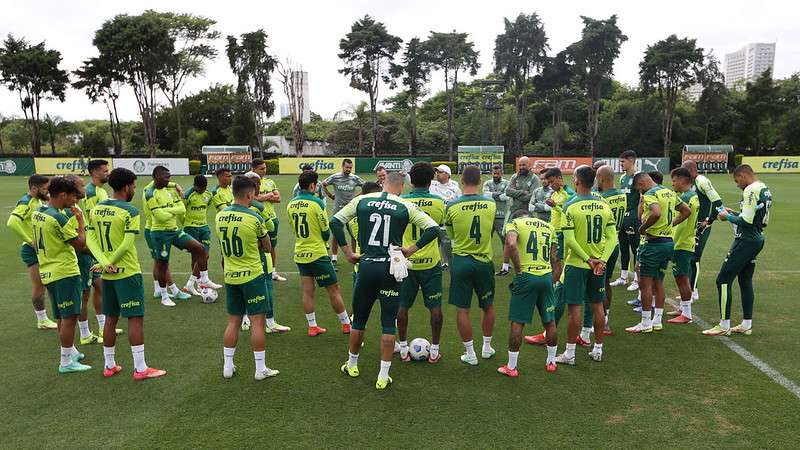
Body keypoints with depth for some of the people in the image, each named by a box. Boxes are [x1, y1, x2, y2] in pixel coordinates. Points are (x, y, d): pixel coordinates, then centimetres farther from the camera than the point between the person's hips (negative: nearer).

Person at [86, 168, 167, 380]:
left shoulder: (95, 209, 6)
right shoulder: (130, 212, -14)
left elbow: (90, 239, 1)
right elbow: (127, 244, -20)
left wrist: (104, 263, -9)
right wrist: (106, 264, -10)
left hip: (107, 275, 7)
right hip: (128, 273, -7)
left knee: (110, 319, 16)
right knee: (135, 319, -1)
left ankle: (109, 365, 26)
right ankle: (140, 369, 3)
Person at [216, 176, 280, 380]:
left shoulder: (220, 216, 1)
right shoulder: (254, 218, -16)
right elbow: (266, 247, -2)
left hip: (230, 276, 6)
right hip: (252, 275, -5)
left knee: (233, 322, 16)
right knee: (258, 322, 3)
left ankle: (227, 366, 23)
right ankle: (260, 369, 10)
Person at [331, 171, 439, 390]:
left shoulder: (361, 200, 2)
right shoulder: (405, 207, -3)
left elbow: (335, 222, 2)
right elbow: (433, 229, -8)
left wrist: (348, 252, 4)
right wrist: (411, 249, -3)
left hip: (366, 265, 2)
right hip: (390, 267, -2)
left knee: (359, 319, 18)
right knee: (388, 323, 9)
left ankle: (352, 365, 35)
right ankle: (383, 376, 13)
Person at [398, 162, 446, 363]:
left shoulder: (401, 201, -7)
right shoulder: (438, 202, -6)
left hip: (406, 262, 0)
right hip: (431, 262, 0)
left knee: (402, 306, 12)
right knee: (435, 307, 11)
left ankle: (404, 349, 20)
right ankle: (434, 350, 17)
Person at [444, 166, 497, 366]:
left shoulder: (452, 206, -12)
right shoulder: (491, 204, -6)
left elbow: (451, 234, 3)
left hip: (461, 261, -2)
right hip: (484, 261, 2)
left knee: (462, 309, 8)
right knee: (488, 306, 20)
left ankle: (470, 353, 14)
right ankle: (487, 347, 33)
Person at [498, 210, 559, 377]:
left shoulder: (515, 223, 2)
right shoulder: (548, 226, 19)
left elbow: (511, 244, -20)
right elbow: (553, 256, 17)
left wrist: (518, 269, -11)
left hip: (526, 276, -4)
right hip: (547, 276, 5)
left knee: (517, 322, 4)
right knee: (549, 322, 18)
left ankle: (511, 367, 12)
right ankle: (551, 362, 32)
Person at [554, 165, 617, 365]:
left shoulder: (571, 206, -13)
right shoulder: (604, 205, 3)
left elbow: (569, 240, -18)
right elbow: (612, 237, 0)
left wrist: (588, 259, -13)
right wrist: (602, 260, -6)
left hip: (577, 264, -5)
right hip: (599, 264, 5)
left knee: (574, 309, 0)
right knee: (597, 306, 14)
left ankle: (569, 354, 8)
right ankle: (598, 350, 24)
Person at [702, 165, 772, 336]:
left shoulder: (751, 190, -17)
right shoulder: (765, 190, 13)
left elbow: (746, 221, -23)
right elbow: (763, 221, 18)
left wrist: (728, 217, -6)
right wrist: (735, 213, 14)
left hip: (746, 240, -10)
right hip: (758, 239, 10)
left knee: (723, 280, -5)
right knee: (745, 281, 17)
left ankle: (724, 326, -2)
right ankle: (746, 325, 23)